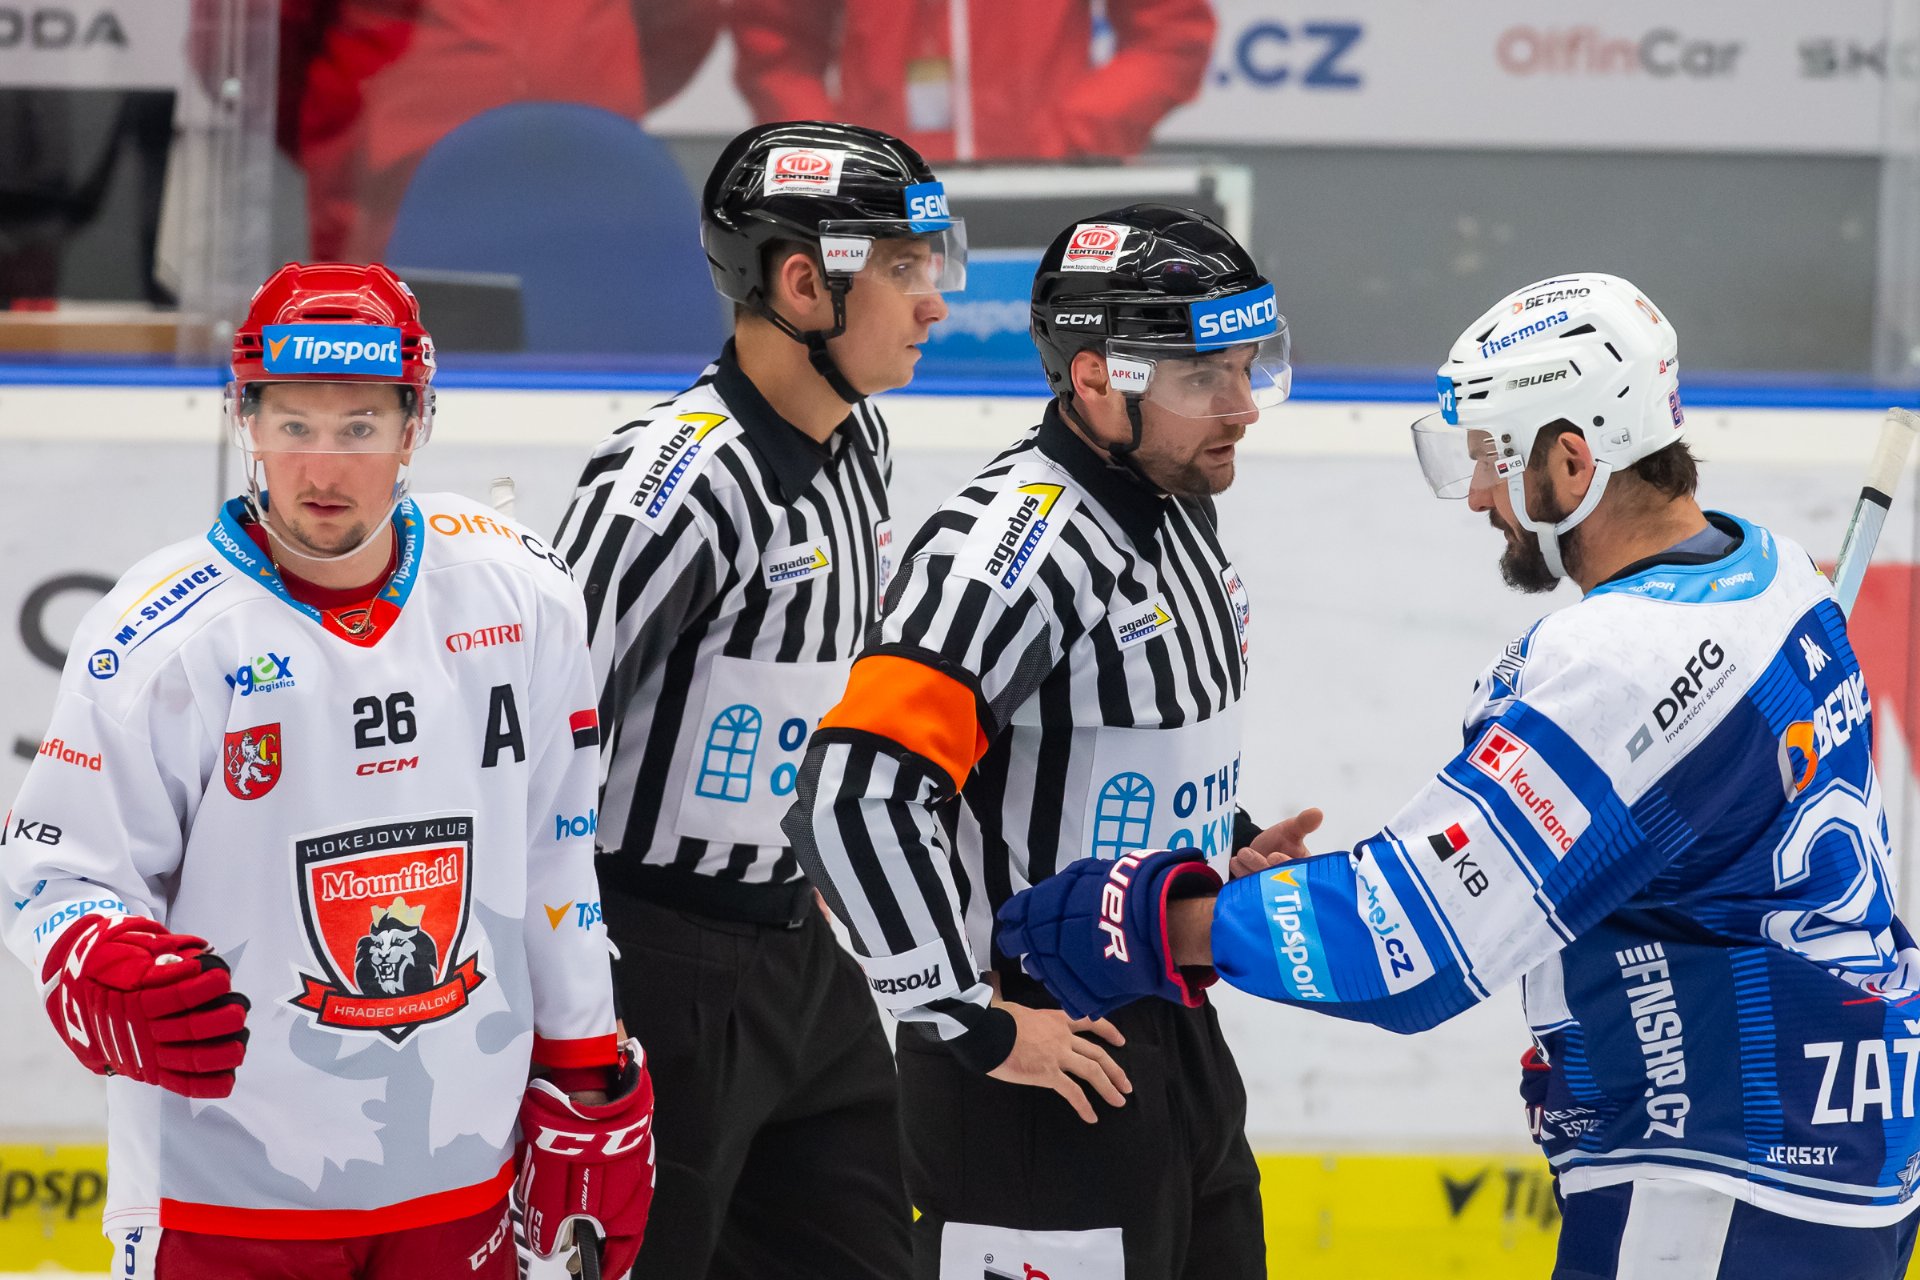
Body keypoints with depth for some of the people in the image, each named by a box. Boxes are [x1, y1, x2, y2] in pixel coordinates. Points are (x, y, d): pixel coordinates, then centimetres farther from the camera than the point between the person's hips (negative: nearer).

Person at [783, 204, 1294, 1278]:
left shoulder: (1179, 508, 8)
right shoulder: (1017, 546, -22)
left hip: (1175, 1035, 10)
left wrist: (1234, 853, 13)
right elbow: (856, 801, -30)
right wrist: (971, 1023, -24)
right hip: (1036, 1069, -10)